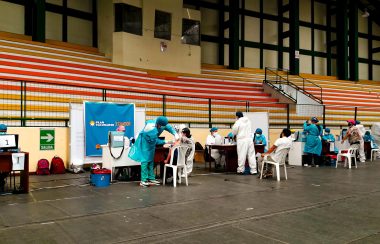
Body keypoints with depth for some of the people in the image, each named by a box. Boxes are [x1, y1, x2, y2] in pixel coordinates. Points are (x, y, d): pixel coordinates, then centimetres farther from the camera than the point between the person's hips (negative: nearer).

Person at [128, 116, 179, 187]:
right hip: (145, 144, -9)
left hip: (151, 143, 9)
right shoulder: (152, 131, -38)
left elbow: (169, 127, -5)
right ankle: (143, 180, -10)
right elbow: (156, 141, -25)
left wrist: (175, 134, -19)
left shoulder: (157, 122, -16)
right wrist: (165, 142, -19)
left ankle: (151, 178, 17)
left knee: (151, 160, 11)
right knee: (145, 161, -12)